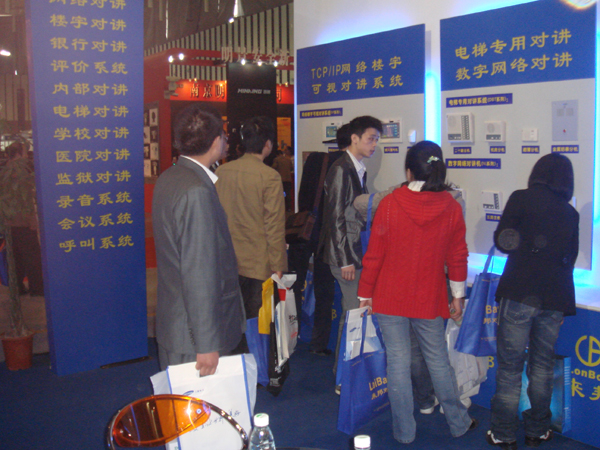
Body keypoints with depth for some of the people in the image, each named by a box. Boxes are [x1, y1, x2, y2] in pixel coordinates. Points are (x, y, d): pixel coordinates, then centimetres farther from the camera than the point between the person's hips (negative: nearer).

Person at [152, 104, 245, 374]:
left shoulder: (168, 178, 8)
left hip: (172, 324, 10)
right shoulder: (197, 192, -23)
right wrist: (207, 344, -22)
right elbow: (198, 273, -25)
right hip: (195, 332, -10)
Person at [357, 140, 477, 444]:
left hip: (390, 299, -2)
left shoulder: (390, 204, -11)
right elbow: (458, 256, 3)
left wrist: (365, 293, 4)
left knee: (398, 363, 7)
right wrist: (458, 295, 15)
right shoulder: (451, 207, -6)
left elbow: (374, 254, -6)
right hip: (430, 300, 2)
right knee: (438, 361, 16)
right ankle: (458, 423, 30)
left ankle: (405, 431, 18)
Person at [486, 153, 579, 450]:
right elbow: (570, 258, 19)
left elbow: (502, 241, -1)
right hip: (556, 298, 4)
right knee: (542, 365, 15)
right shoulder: (571, 214, 13)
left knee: (510, 365, 4)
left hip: (520, 293, -4)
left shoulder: (522, 198, 0)